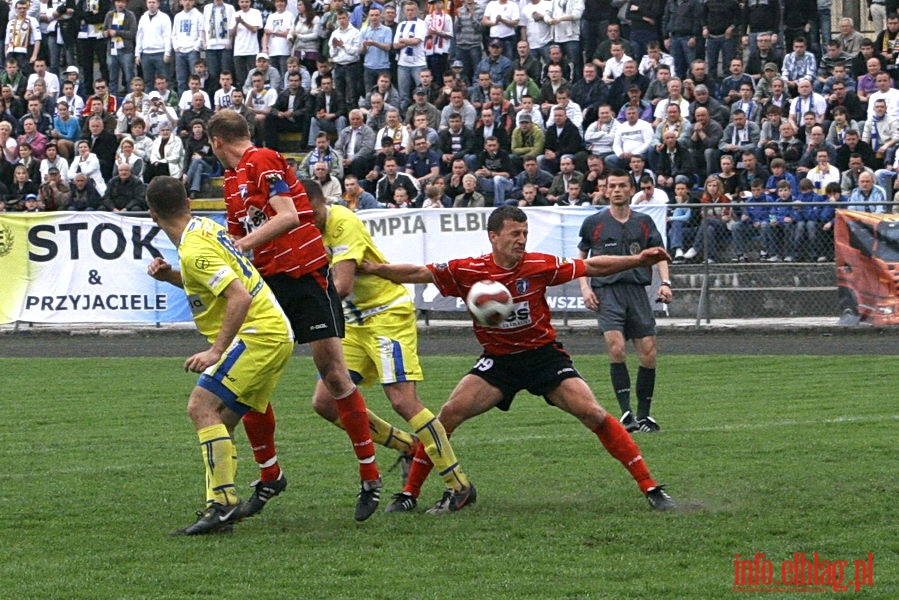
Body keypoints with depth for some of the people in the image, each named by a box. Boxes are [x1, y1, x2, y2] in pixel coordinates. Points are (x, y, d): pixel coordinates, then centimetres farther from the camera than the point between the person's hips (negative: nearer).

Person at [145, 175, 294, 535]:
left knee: (202, 407, -17)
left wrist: (216, 351, -26)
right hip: (275, 335, 10)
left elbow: (240, 297, -26)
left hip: (258, 334, -10)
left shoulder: (195, 250, -17)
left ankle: (224, 503, -23)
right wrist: (169, 276, 12)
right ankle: (221, 507, 7)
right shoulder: (206, 228, 13)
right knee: (219, 423, 10)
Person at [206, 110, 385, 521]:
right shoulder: (233, 181, 17)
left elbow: (286, 216, -20)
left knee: (334, 375, -7)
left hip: (305, 275, -8)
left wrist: (239, 246, -23)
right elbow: (237, 242, 21)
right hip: (267, 282, 8)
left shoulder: (263, 161, -9)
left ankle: (370, 477, 0)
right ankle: (269, 476, 14)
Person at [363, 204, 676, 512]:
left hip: (543, 353, -1)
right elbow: (418, 274, -6)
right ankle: (409, 492, -3)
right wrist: (372, 268, -16)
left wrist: (638, 260, -11)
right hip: (497, 359, 1)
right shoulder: (467, 271, -12)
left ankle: (650, 488, -5)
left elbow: (591, 267, -3)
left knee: (594, 415, -13)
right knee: (449, 414, -15)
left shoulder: (539, 265, -13)